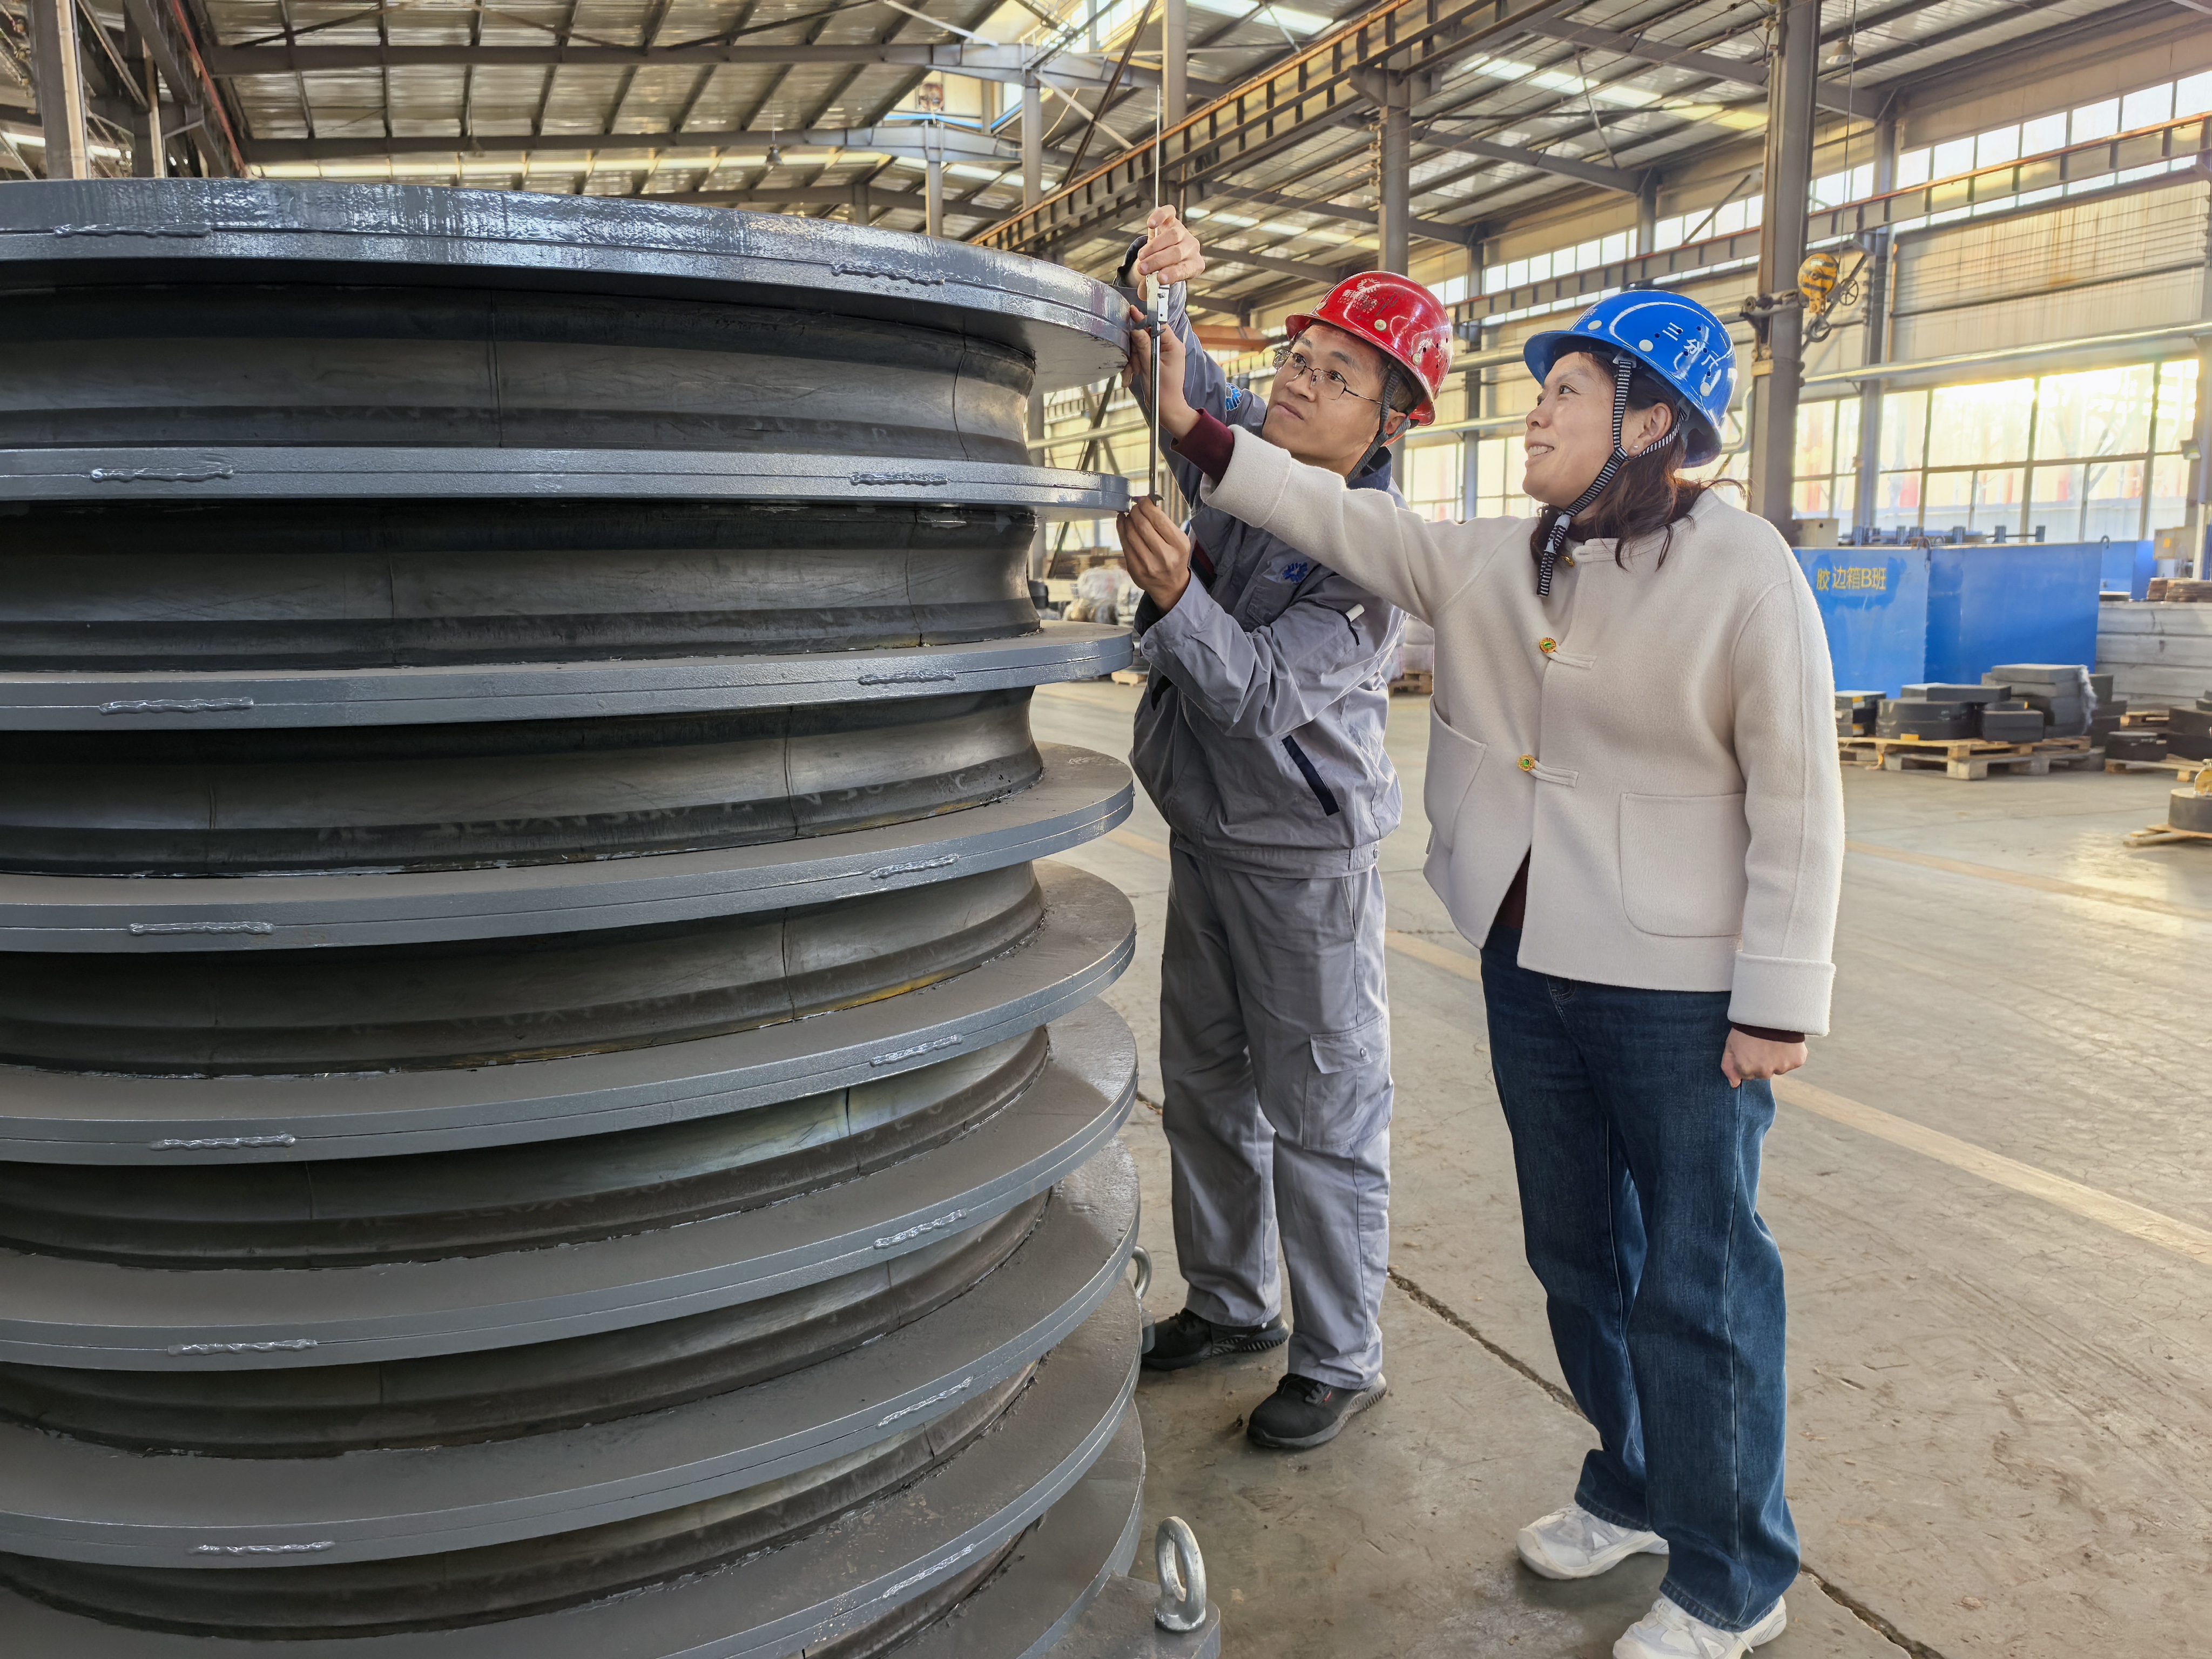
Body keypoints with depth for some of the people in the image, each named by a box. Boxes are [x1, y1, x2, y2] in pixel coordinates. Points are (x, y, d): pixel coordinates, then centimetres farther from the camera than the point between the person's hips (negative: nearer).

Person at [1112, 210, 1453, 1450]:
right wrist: (1154, 277, -15)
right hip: (1205, 835, 8)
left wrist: (1175, 595, -39)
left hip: (1306, 858, -7)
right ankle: (1232, 1303, 36)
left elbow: (1260, 695, -26)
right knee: (1207, 1088, 18)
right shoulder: (1242, 443, 0)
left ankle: (1341, 1360, 18)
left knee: (1322, 1117, 2)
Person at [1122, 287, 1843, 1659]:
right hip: (1530, 968, 7)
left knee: (1698, 1282, 5)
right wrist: (1198, 436, -2)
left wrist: (1779, 999, -14)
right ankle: (1634, 1490, 42)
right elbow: (1348, 522, 5)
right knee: (1576, 1250, 19)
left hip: (1678, 990, -6)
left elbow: (1798, 800, -13)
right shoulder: (1497, 564, 5)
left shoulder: (1744, 571, -13)